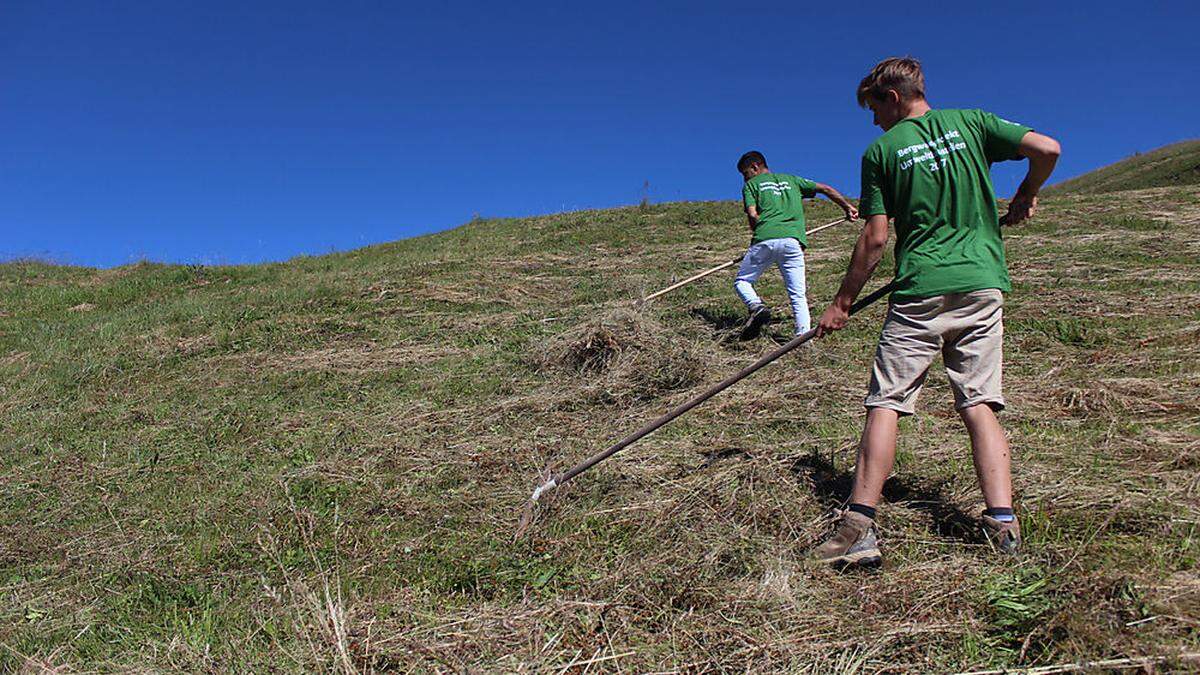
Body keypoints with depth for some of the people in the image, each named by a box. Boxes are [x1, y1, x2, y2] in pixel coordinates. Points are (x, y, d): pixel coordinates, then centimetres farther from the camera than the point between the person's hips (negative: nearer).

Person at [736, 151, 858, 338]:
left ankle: (757, 306, -17)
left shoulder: (751, 184, 17)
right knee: (798, 295, 5)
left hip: (764, 239, -2)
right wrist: (848, 207, 32)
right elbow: (825, 189, 26)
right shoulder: (791, 179, 29)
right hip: (792, 240, 3)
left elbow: (752, 215, 2)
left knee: (742, 281, 12)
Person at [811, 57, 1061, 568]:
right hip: (982, 284, 3)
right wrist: (1025, 197, 20)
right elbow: (1047, 149, 0)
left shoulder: (881, 151, 4)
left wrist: (842, 303, 8)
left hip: (919, 292, -3)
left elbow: (875, 239, 0)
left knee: (885, 403, -2)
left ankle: (860, 525, -8)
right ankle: (1003, 523, -3)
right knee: (979, 405, 6)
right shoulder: (971, 123, 11)